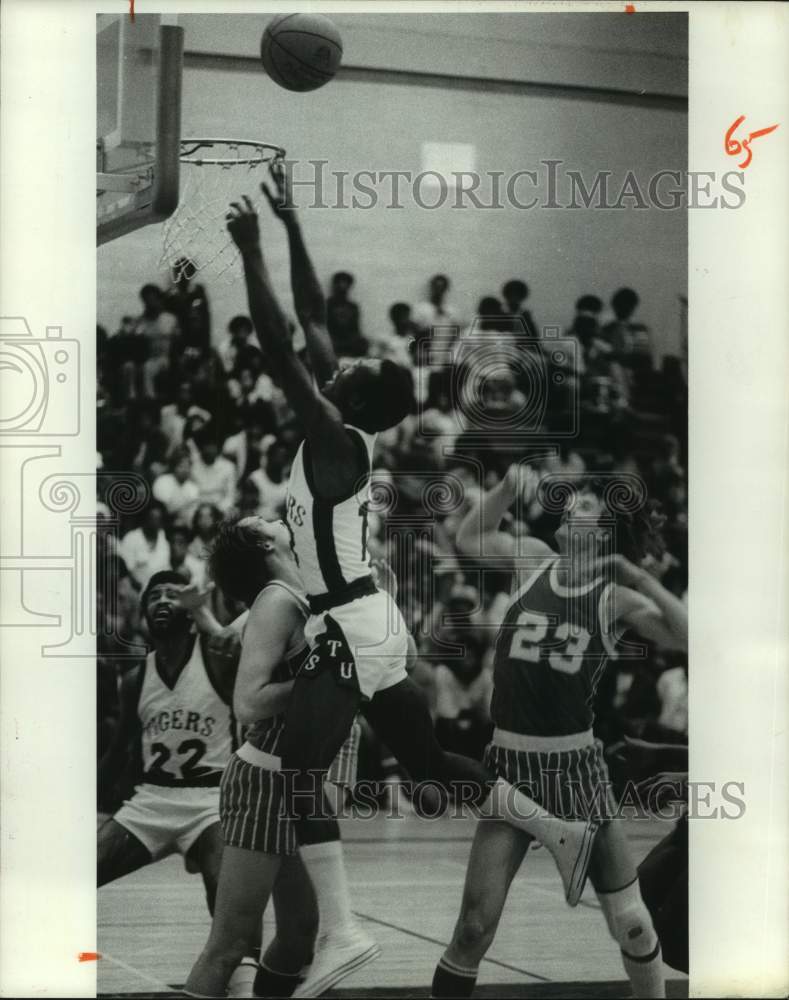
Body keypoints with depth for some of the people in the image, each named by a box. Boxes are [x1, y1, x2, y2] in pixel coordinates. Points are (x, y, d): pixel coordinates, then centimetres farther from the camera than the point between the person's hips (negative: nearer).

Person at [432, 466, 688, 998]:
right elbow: (469, 538, 19)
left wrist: (637, 576, -22)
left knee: (631, 923, 4)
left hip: (577, 769, -2)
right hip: (510, 765, 2)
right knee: (475, 926, -2)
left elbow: (687, 636, -18)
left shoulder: (615, 598, -5)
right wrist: (507, 489, 5)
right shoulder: (533, 560, 4)